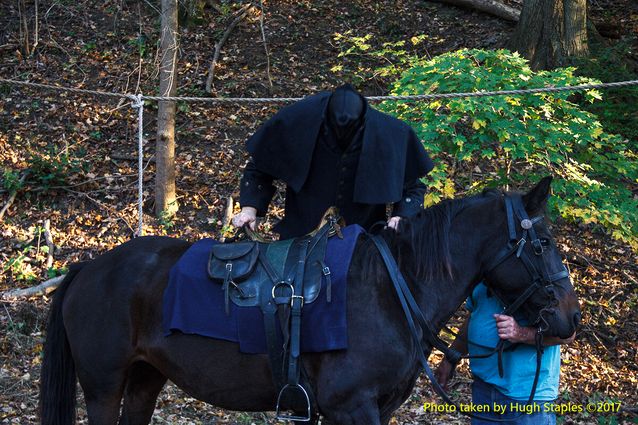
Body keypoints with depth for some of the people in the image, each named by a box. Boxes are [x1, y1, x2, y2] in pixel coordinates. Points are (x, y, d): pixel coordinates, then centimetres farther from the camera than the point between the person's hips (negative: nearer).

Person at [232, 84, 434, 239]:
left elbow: (413, 186, -4)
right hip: (301, 235, 0)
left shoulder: (390, 135, -17)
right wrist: (250, 207, -17)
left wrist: (401, 216, -22)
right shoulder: (297, 123, -18)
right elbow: (258, 168, -4)